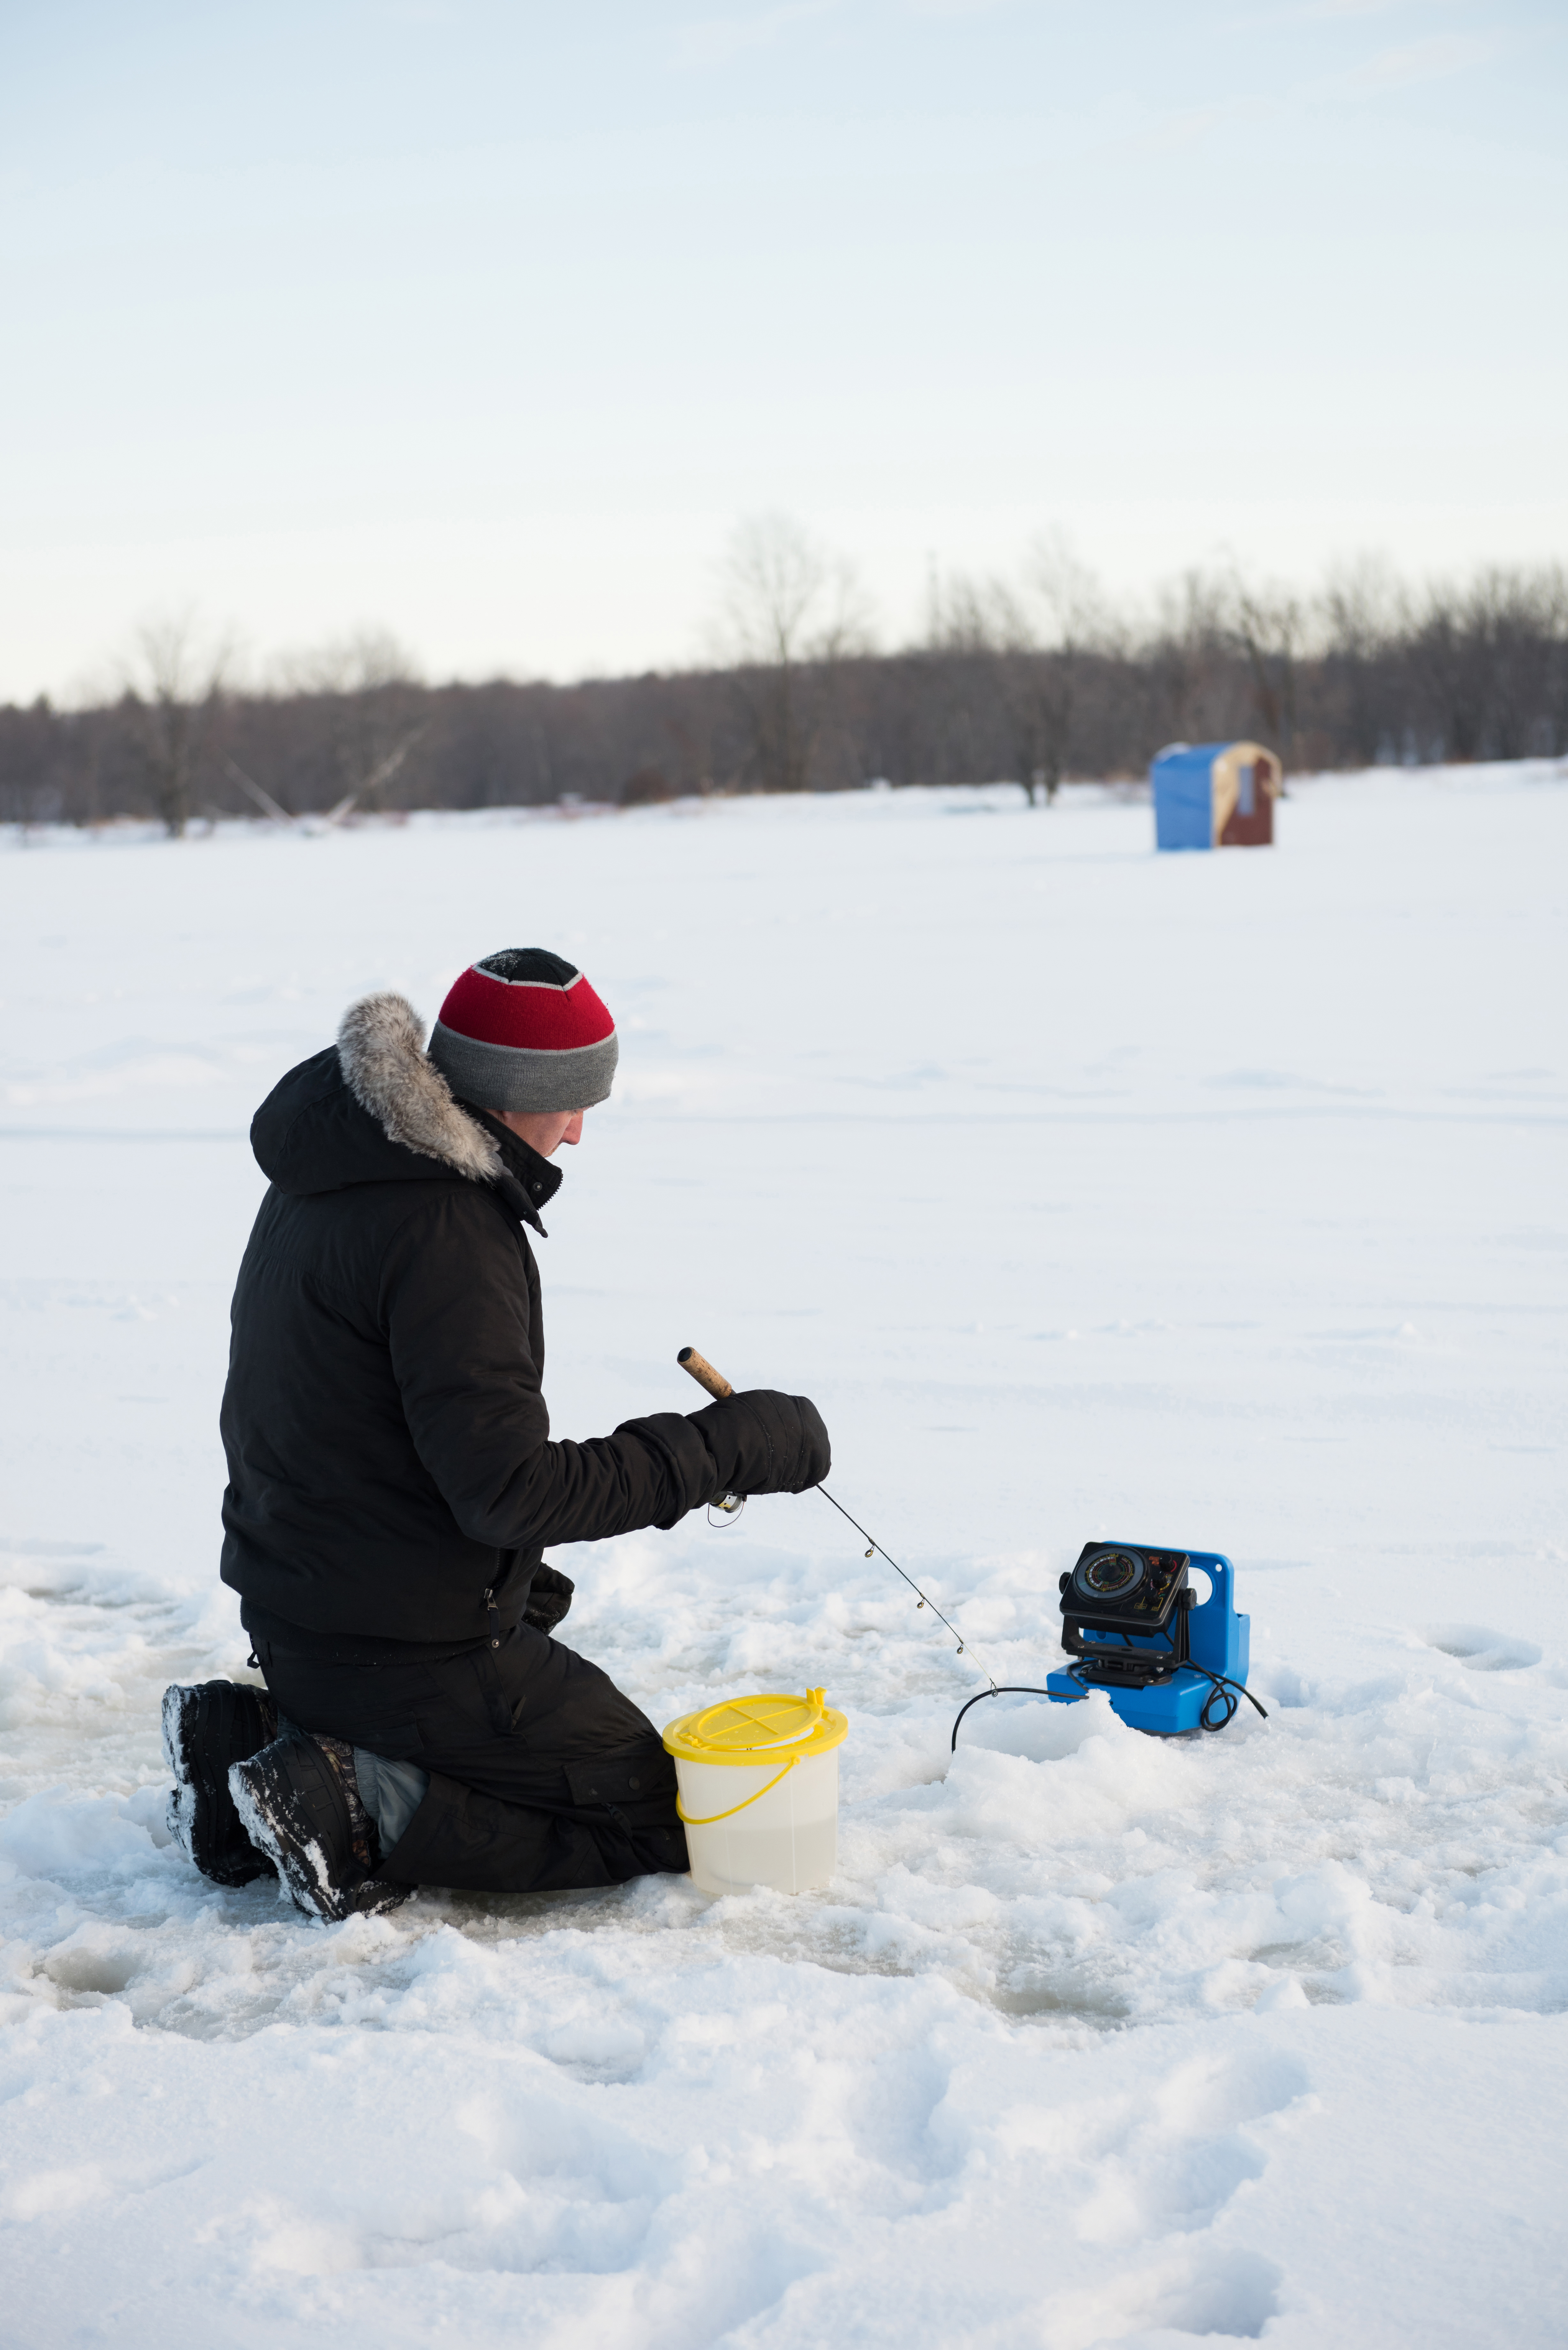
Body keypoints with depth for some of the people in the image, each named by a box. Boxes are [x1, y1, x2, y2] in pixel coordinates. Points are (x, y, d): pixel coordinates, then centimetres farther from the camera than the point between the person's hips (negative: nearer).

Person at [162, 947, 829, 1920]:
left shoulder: (338, 1162, 6)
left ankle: (258, 1735, 12)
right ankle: (356, 1804, -10)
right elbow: (511, 1490, -27)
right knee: (647, 1813, 4)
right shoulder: (442, 1229, -25)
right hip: (408, 1644, -9)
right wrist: (731, 1446, -21)